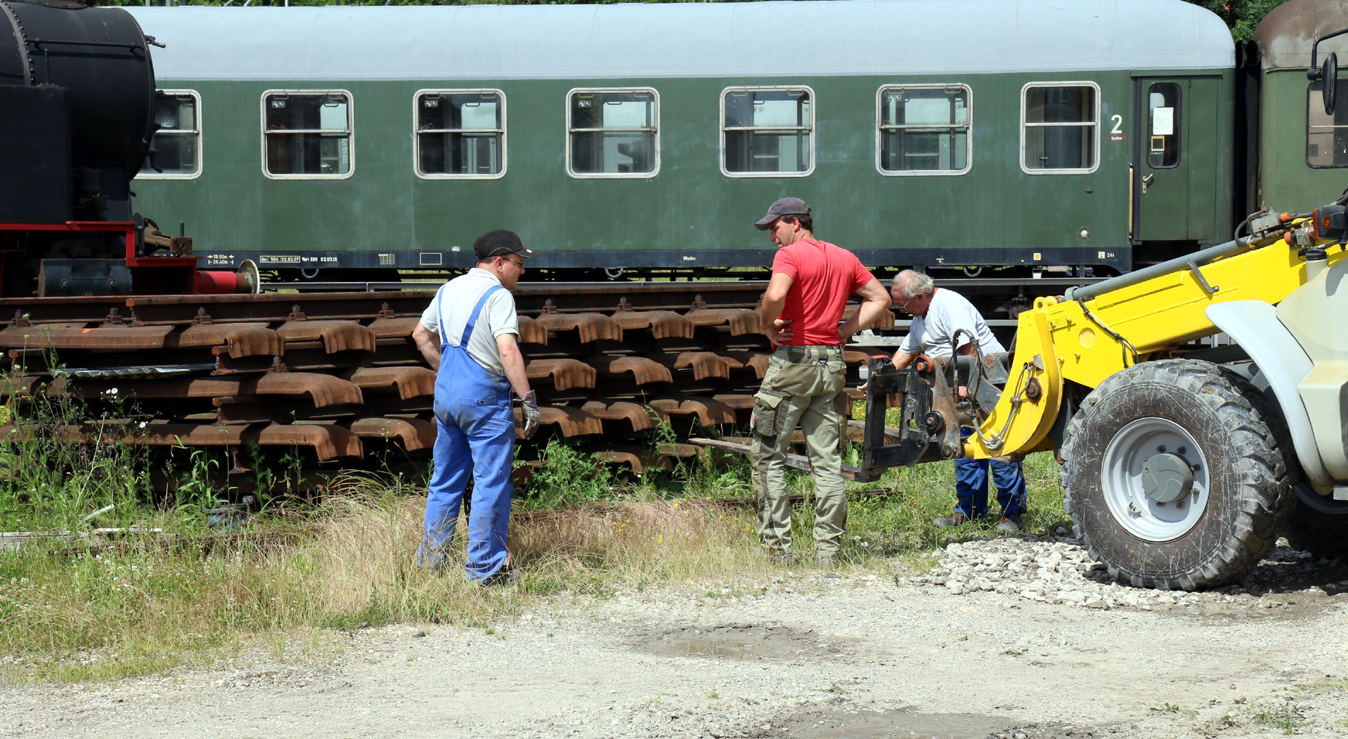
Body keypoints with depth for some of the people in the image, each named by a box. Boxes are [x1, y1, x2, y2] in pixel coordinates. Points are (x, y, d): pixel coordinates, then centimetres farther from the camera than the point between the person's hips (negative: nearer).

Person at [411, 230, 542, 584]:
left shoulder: (449, 289, 13)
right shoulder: (497, 295, -12)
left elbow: (421, 335, 23)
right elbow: (508, 351, -22)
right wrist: (529, 399, -21)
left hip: (445, 392, 8)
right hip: (485, 396, -8)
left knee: (445, 481, 15)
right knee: (491, 483, -2)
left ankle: (430, 561, 18)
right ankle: (484, 569, -1)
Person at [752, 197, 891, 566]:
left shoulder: (790, 255, -8)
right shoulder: (845, 258, 14)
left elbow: (775, 295, -27)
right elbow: (880, 298, 20)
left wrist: (768, 327, -9)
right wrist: (844, 330, 12)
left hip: (793, 360, -6)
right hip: (832, 363, 6)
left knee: (769, 456, 3)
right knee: (828, 460, 7)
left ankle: (778, 546, -2)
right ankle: (827, 549, 5)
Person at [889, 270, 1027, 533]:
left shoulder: (949, 305, -16)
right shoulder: (921, 318, 18)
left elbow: (968, 348, -24)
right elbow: (905, 353, 30)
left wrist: (962, 388, -28)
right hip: (963, 391, 11)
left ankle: (1012, 513, -6)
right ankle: (969, 509, 18)